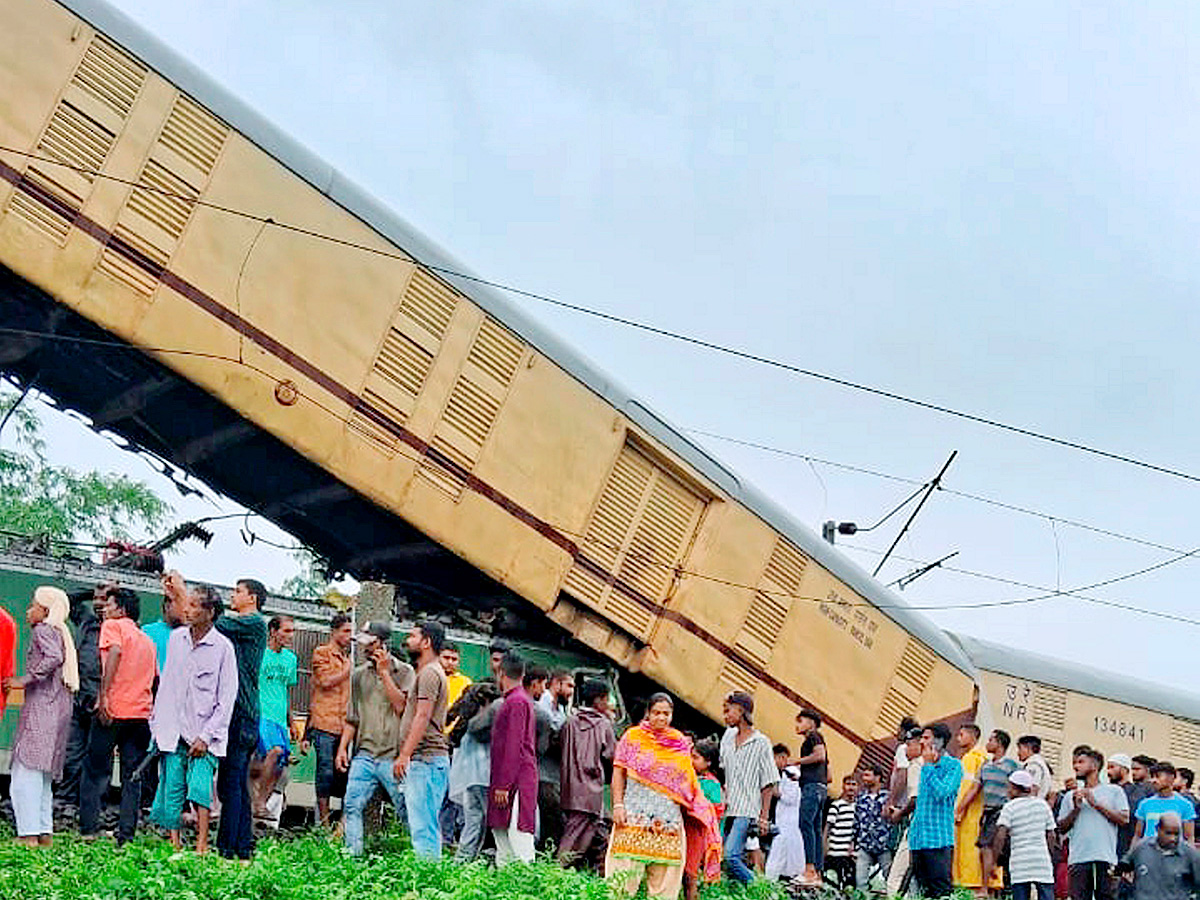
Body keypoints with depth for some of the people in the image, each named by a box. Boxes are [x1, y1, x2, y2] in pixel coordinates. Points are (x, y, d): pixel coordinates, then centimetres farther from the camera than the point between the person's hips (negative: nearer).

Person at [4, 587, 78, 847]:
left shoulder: (43, 630, -6)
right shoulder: (60, 631, 21)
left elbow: (54, 658, -23)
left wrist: (23, 680, -20)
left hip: (42, 708, -10)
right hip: (58, 708, 10)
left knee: (26, 772, -12)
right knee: (42, 775, 12)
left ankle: (29, 834, -16)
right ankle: (44, 833, 11)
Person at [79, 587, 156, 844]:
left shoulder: (112, 626, 2)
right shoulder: (148, 640, 21)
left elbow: (115, 652, -17)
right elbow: (155, 680, 21)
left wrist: (104, 696, -22)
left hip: (113, 709, -5)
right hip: (142, 714, 5)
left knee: (95, 772, 4)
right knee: (132, 776, 7)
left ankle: (89, 830, 0)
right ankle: (126, 835, 2)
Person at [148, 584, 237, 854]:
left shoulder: (222, 647, -7)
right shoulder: (176, 638, 7)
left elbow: (227, 698, -6)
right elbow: (165, 683, 16)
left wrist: (206, 736, -11)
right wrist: (157, 724, 13)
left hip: (203, 733, -4)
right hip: (172, 730, 4)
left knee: (199, 787, -14)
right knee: (172, 788, 3)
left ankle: (202, 845, -12)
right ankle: (174, 843, 11)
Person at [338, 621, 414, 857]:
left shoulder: (404, 672, 1)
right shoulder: (359, 675, 15)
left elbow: (401, 707, -13)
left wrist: (384, 673, -10)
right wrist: (342, 747, 10)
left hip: (393, 755, -4)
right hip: (364, 754, 4)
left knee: (406, 810, -1)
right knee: (352, 806, -6)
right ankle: (352, 855, 0)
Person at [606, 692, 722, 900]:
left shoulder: (681, 743, 13)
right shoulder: (632, 737, 6)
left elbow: (688, 781, 17)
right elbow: (619, 773, 5)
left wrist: (698, 810, 9)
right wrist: (618, 805, -5)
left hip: (669, 817, 2)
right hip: (636, 811, -2)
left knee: (663, 873, -1)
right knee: (627, 870, -7)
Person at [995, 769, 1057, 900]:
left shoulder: (1010, 807, 0)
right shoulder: (1042, 804, 10)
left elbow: (1000, 836, -10)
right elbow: (1051, 835, 11)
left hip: (1020, 863, -2)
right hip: (1042, 862, 2)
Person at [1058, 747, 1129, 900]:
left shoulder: (1114, 791, 12)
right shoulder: (1070, 796, 20)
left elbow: (1124, 819, -1)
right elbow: (1062, 828, 14)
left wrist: (1096, 804, -4)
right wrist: (1076, 809, -1)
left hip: (1105, 858, -2)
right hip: (1078, 859, 3)